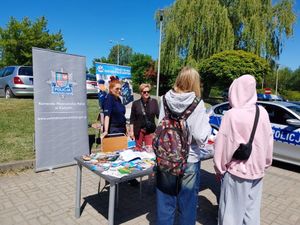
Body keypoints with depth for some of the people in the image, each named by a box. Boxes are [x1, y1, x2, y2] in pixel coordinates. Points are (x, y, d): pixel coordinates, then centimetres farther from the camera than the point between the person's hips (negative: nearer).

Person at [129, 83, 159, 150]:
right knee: (138, 149, 7)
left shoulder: (154, 102, 0)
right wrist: (131, 131, 0)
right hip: (138, 130, 0)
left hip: (150, 130, 0)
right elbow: (132, 119, 3)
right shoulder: (135, 103, 0)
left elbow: (158, 115, -2)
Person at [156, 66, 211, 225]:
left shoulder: (166, 99, -4)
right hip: (189, 160, -3)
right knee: (187, 203, 17)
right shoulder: (197, 103, -14)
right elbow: (200, 137, -17)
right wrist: (206, 123, 0)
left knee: (165, 202, 17)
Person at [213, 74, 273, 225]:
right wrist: (264, 164, 18)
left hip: (236, 170, -5)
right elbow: (269, 141, 5)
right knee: (252, 209, 20)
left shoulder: (232, 114, -18)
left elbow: (223, 145, -13)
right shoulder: (262, 112, -4)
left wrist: (219, 168, 0)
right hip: (257, 170, 5)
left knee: (232, 210, 10)